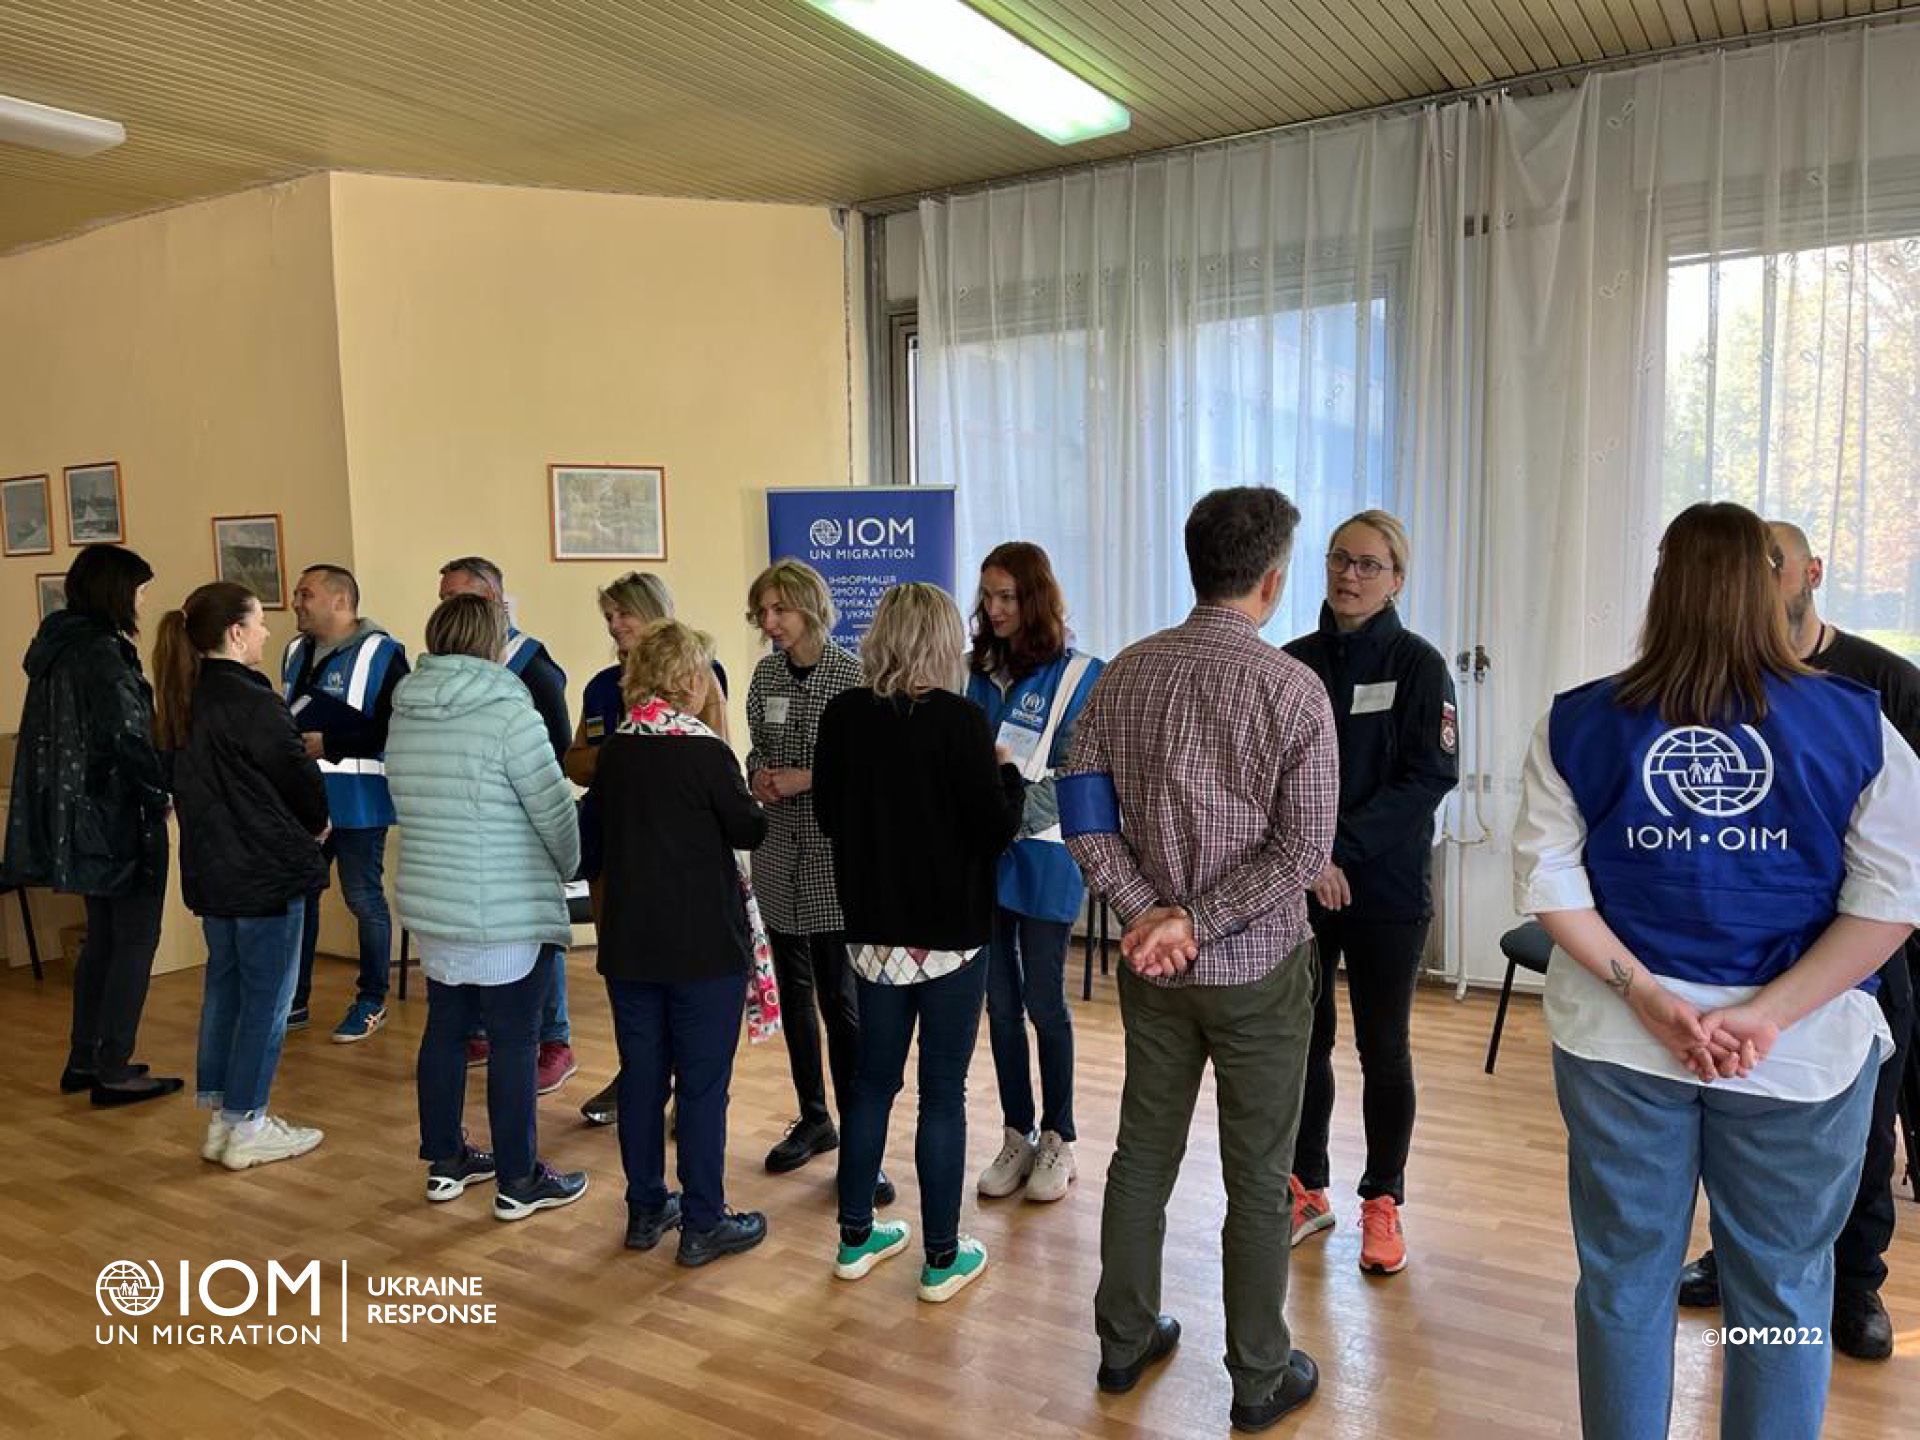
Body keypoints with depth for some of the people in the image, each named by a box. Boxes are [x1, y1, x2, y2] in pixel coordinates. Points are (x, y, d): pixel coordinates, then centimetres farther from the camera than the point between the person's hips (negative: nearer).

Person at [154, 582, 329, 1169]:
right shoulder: (250, 701, -20)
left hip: (210, 868, 9)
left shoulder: (182, 700, 7)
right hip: (266, 869, -8)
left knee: (223, 985, 16)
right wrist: (317, 824, 6)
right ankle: (247, 1127, 9)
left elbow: (188, 779, 11)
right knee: (266, 995, 2)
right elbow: (298, 772, -14)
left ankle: (219, 1118, 24)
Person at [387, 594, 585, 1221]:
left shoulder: (405, 715, 5)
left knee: (445, 1028, 18)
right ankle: (518, 1181, 14)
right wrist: (567, 867, 4)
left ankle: (444, 1160, 31)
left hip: (428, 901, 7)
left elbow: (408, 805, 9)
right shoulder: (507, 711, -16)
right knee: (513, 1041, 4)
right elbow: (554, 809, -14)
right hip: (505, 911, -7)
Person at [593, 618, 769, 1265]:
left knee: (642, 1077, 14)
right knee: (704, 1084, 4)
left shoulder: (612, 752, 2)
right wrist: (755, 802, 14)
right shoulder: (707, 752, -16)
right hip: (704, 945, -5)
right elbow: (749, 830, -4)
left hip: (628, 941, 6)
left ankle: (646, 1211, 26)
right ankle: (703, 1224, 12)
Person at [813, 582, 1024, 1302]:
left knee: (873, 1078, 18)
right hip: (949, 933, -5)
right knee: (944, 1092, 6)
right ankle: (942, 1258, 17)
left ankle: (856, 1237, 29)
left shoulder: (843, 714, -1)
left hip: (873, 928, 5)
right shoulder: (959, 720, -17)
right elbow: (996, 827, -14)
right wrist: (1007, 772, 3)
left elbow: (827, 812, 9)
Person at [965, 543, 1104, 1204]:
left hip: (1042, 858, -4)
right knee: (1000, 999, 10)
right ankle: (1017, 1134, 24)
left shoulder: (1076, 675, -7)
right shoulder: (977, 671, 8)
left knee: (1044, 1000, 4)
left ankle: (1058, 1138, 20)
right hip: (982, 857, 4)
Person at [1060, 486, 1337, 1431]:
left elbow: (1084, 817, -4)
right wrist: (1195, 921, -15)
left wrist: (1150, 912, -9)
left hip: (1151, 963, 4)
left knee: (1143, 1153, 18)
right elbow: (1303, 850, -18)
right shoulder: (1292, 688, -14)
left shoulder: (1123, 675, -2)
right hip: (1258, 966, -4)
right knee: (1257, 1177, 10)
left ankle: (1124, 1342, 33)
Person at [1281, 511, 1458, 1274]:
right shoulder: (1293, 662, 4)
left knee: (1383, 1048, 7)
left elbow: (1430, 775, -11)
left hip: (1387, 889, -2)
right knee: (1302, 1039, 9)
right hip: (1299, 887, 3)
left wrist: (1342, 846, -18)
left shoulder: (1418, 665, -4)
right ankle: (1307, 1190, 27)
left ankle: (1382, 1203, 24)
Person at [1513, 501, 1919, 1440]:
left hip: (1617, 1039, 1)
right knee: (1783, 1290, 15)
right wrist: (1770, 1015, -11)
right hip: (1806, 1050, 0)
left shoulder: (1577, 723, -4)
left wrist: (1646, 996, -7)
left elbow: (1550, 883, -6)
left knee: (1624, 1276, 15)